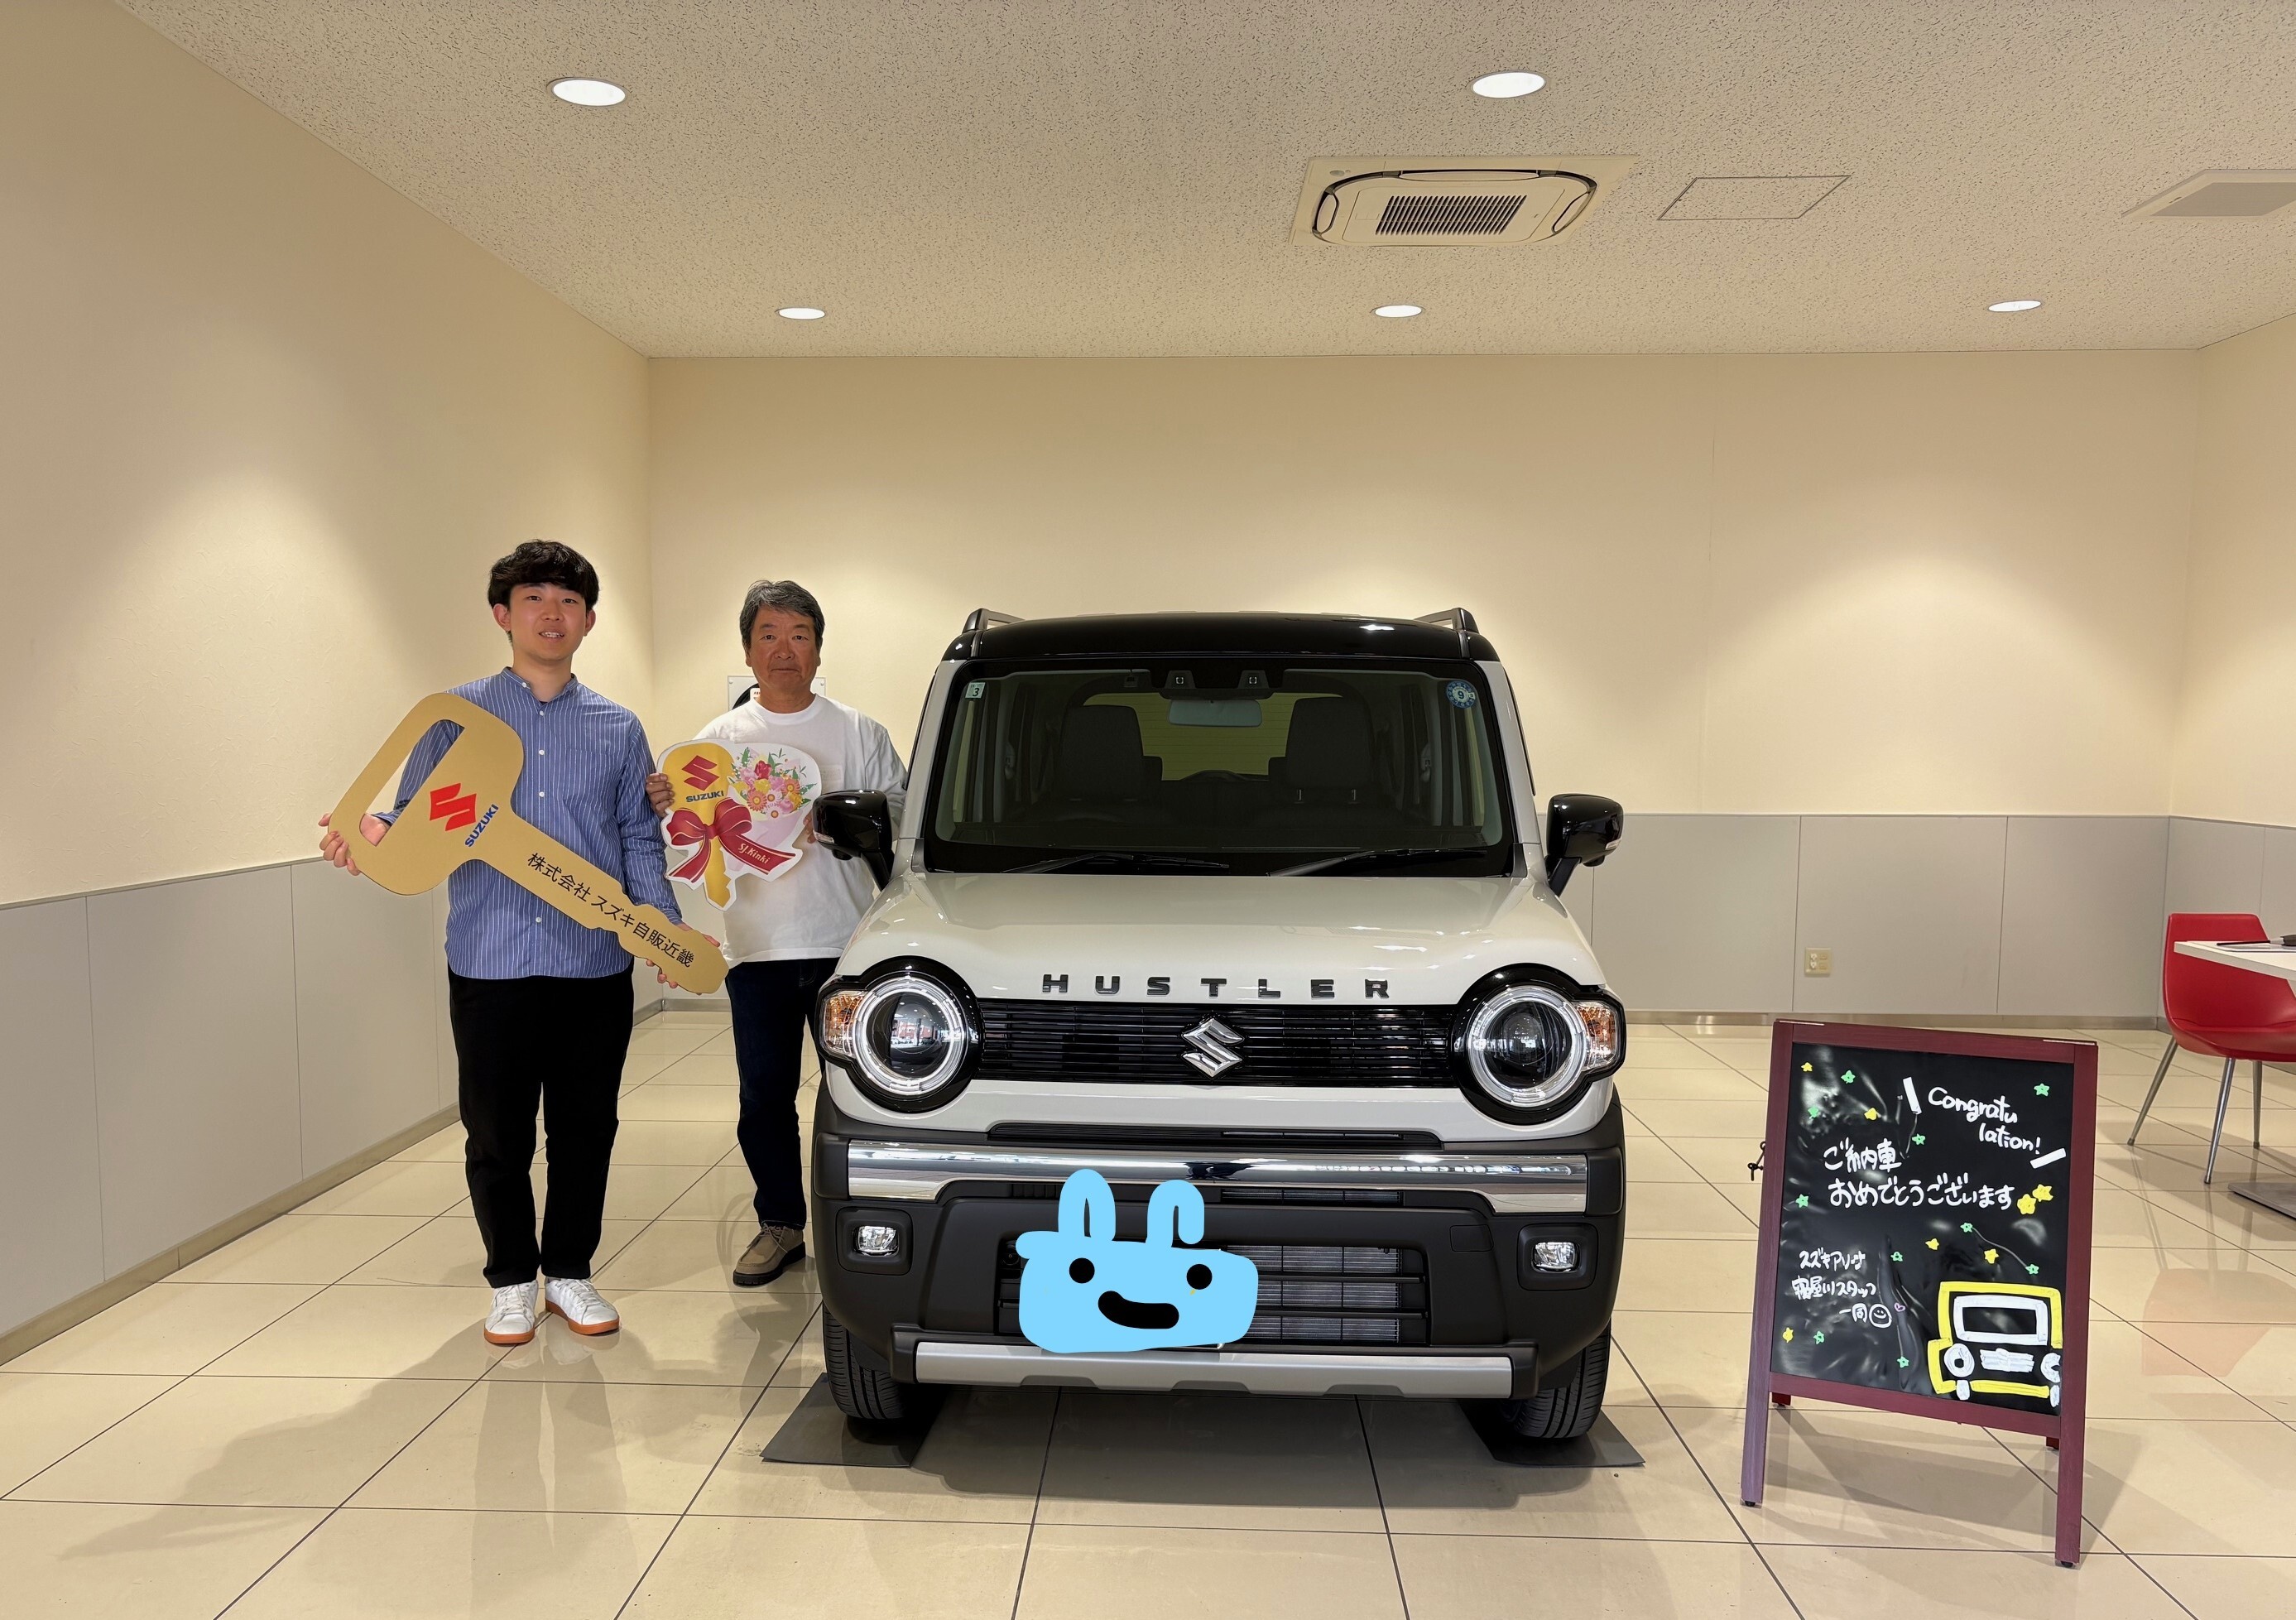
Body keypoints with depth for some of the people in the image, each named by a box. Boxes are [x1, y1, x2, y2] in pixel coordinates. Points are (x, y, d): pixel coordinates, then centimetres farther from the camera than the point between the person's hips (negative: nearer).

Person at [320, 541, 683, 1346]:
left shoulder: (618, 729, 9)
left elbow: (640, 841, 11)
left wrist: (667, 928, -3)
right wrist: (376, 839, -19)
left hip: (596, 968, 1)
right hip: (490, 968, -1)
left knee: (585, 1130, 9)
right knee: (497, 1138, 7)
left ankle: (569, 1272, 27)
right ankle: (512, 1281, 25)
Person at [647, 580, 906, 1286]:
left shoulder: (858, 732, 4)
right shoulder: (720, 738, 8)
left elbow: (903, 812, 4)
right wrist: (666, 807, -13)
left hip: (846, 942, -1)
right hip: (757, 946, 2)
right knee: (765, 1096, 7)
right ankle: (781, 1224, 22)